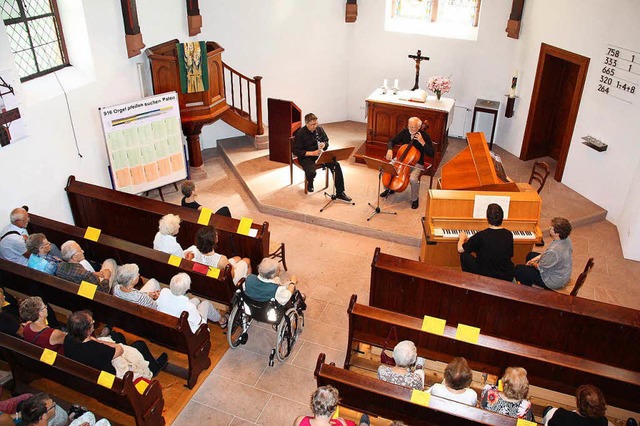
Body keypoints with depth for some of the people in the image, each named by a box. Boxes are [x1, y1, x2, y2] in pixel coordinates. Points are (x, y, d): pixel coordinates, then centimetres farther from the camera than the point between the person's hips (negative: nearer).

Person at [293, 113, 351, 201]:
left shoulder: (319, 129, 0)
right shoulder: (300, 133, -16)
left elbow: (326, 140, 16)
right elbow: (296, 151, -16)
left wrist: (324, 144, -10)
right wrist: (312, 153, -24)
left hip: (319, 154, 5)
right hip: (306, 156, -5)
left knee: (336, 165, -20)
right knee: (311, 172, -36)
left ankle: (340, 193, -15)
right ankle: (310, 182, 6)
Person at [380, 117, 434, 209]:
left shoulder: (424, 136, -15)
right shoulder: (405, 132, -4)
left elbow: (431, 154, -18)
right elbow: (392, 141, 3)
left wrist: (422, 142, -29)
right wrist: (390, 149, -19)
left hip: (416, 163, -4)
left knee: (413, 179, -32)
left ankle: (415, 199, -2)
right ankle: (389, 189, 15)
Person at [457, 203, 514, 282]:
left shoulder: (481, 236, -20)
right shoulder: (509, 235, -7)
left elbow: (460, 249, -7)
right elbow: (510, 255, 10)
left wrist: (462, 238, 15)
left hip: (486, 277, -4)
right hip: (508, 278, 5)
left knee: (464, 255, 14)